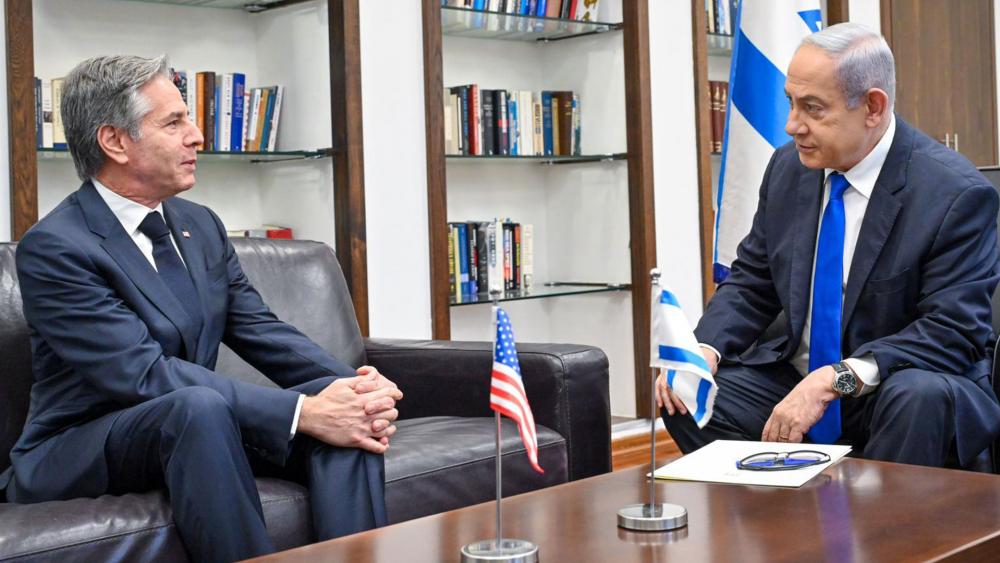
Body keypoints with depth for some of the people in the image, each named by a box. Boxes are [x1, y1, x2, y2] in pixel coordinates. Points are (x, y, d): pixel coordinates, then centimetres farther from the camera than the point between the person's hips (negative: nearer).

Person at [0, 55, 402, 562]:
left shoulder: (200, 225, 9)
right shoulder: (52, 248, -16)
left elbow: (261, 331, 3)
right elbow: (146, 375, -26)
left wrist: (358, 385, -17)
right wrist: (301, 412, -31)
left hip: (197, 426, 7)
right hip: (74, 454, -7)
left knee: (339, 406, -15)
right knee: (197, 405, -37)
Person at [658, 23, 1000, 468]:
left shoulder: (957, 194, -15)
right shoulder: (788, 167, 2)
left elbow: (953, 331, -19)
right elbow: (751, 282, 9)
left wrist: (836, 380, -30)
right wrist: (706, 348, -12)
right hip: (792, 376, 5)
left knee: (919, 398, -37)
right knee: (685, 400, -15)